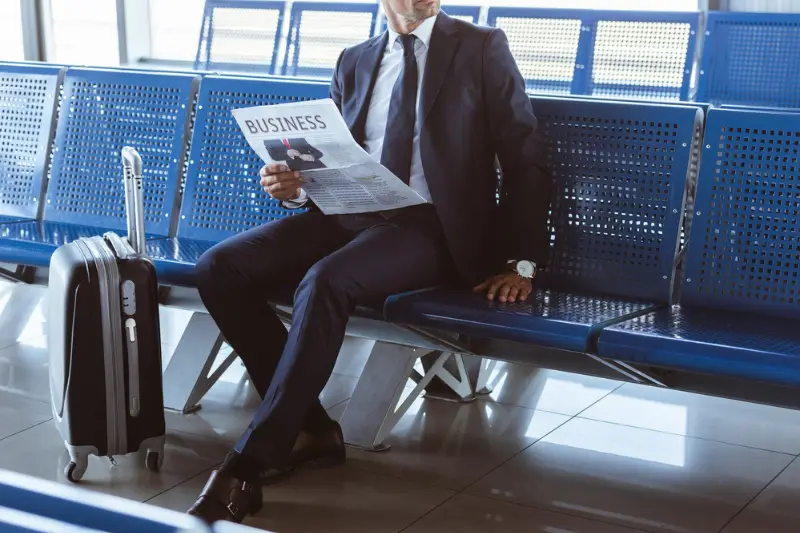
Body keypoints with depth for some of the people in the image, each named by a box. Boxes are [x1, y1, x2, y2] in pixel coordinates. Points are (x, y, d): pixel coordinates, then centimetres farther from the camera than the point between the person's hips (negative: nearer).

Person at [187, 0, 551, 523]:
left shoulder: (483, 49, 4)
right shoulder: (355, 62, 17)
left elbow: (524, 160, 1)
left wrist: (522, 262, -6)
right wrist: (299, 184, -4)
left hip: (430, 226, -5)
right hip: (352, 213, 6)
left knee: (325, 282, -35)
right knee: (220, 268, -16)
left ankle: (246, 468, -27)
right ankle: (311, 428, -8)